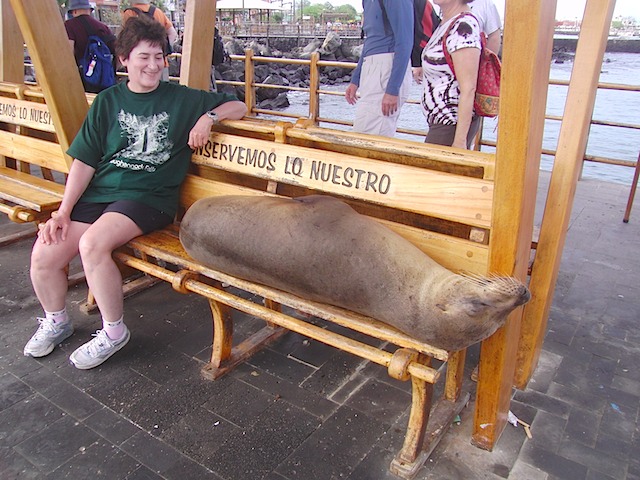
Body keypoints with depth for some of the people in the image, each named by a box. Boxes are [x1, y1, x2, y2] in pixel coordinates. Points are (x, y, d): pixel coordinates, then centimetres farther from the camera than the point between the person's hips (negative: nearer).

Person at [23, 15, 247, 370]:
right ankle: (55, 322, 18)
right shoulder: (108, 102, 12)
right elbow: (84, 161, 8)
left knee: (93, 243, -30)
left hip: (148, 198, -3)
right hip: (97, 194, 4)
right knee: (44, 254, -13)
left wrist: (209, 117, -10)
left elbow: (238, 107, 11)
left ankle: (113, 331, -8)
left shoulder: (182, 99, 8)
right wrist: (64, 210, -1)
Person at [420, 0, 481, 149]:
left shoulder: (463, 26, -19)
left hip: (452, 125, -10)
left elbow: (468, 89, -22)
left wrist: (460, 140, -23)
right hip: (443, 122, 10)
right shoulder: (448, 22, 11)